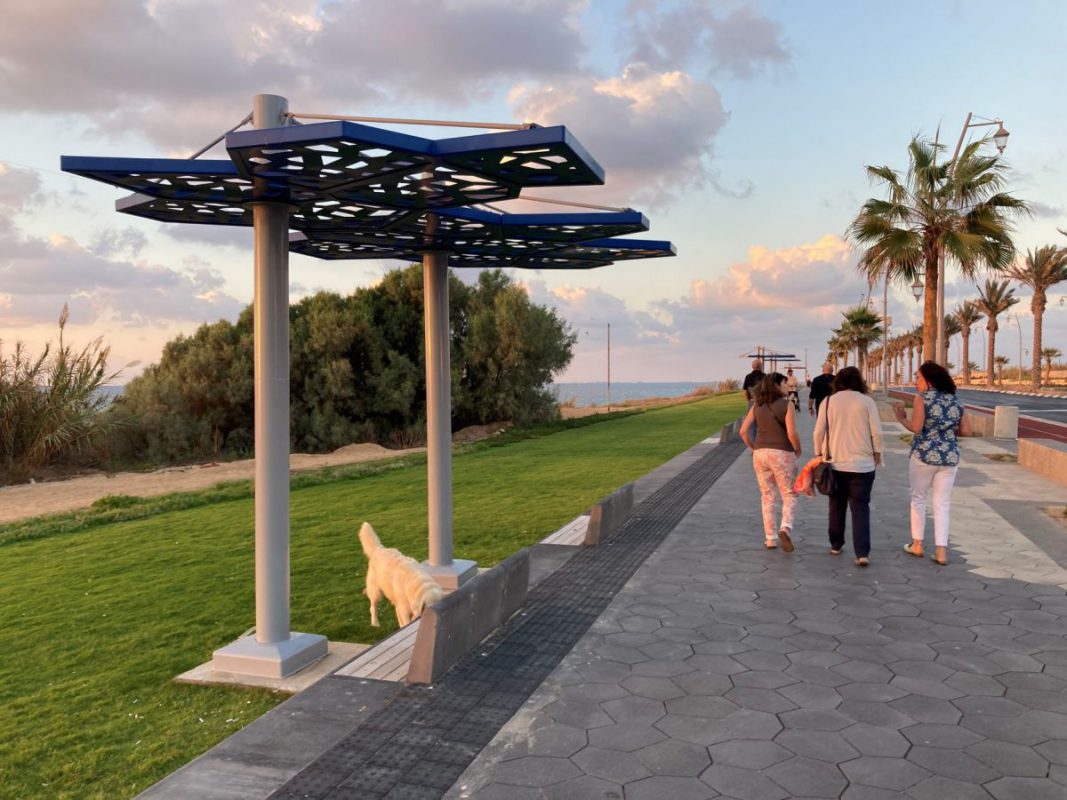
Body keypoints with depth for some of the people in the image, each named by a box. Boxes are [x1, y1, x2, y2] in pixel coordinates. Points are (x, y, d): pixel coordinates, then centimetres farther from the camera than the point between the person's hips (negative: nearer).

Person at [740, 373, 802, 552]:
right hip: (782, 453, -4)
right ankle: (785, 528, -16)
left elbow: (743, 431, 2)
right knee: (789, 495, 8)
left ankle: (770, 538, 16)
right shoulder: (786, 405, -9)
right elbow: (792, 433, -16)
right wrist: (798, 450, 0)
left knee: (767, 496, 14)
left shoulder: (757, 406, 5)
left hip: (760, 454, 4)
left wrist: (754, 448, 13)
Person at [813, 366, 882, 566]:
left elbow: (819, 432, -2)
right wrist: (877, 453, 8)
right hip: (862, 464, -2)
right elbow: (876, 432, -7)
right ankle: (862, 553, -8)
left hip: (835, 462, 2)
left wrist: (819, 454, 10)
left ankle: (836, 545, 26)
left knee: (837, 506, 16)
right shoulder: (867, 401, -4)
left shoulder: (828, 401, -1)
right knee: (860, 508, 0)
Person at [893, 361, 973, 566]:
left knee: (918, 499, 13)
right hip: (950, 457, 4)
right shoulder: (955, 401, 7)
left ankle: (917, 544, 20)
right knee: (942, 505, 8)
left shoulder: (922, 398, -9)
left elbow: (916, 428, -17)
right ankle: (941, 551, 3)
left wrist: (901, 418, 0)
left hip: (924, 455, -4)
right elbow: (966, 431, 5)